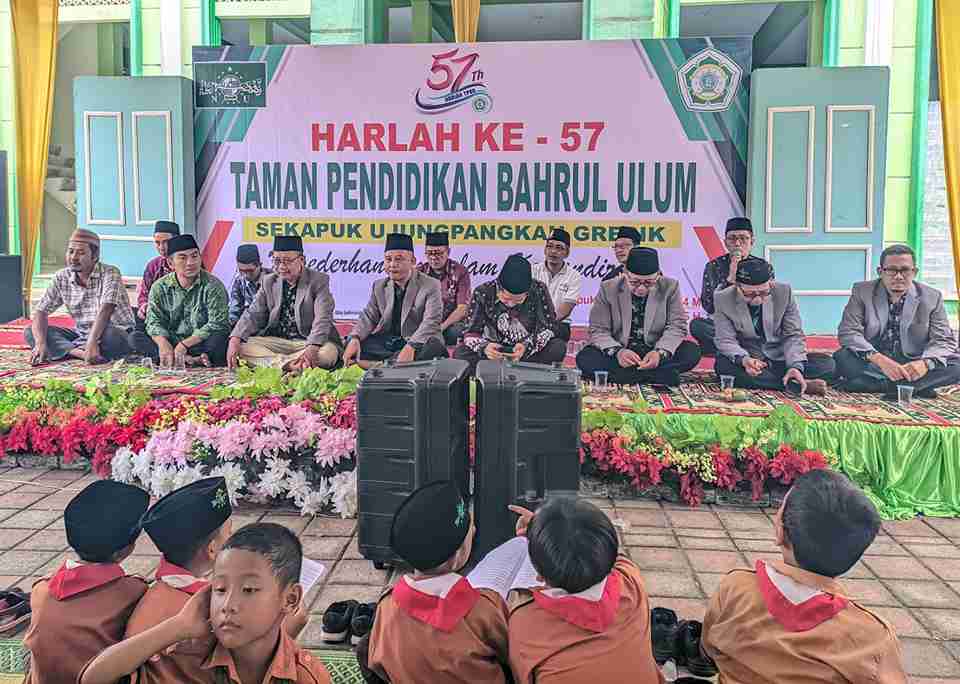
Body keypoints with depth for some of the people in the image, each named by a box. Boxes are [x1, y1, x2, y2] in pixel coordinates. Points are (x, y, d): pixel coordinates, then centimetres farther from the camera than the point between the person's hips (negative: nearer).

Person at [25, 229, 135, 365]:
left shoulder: (110, 273, -15)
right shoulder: (61, 278, 0)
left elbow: (105, 311, -28)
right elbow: (41, 312, -3)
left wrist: (92, 343, -40)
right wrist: (40, 343, -21)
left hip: (117, 332, -5)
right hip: (81, 333, 5)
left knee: (111, 335, -39)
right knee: (30, 331, -10)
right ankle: (80, 352, -29)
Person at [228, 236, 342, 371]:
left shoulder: (319, 280, -4)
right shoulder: (269, 281, 10)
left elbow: (322, 318, -16)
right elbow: (253, 314, 4)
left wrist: (312, 348, -34)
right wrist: (235, 339, -16)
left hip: (308, 341, -4)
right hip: (275, 342, 4)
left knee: (328, 353, -35)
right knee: (242, 347, -19)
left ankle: (275, 362, -24)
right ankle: (289, 365, -27)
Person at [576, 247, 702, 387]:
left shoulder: (670, 287, -4)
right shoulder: (608, 289, -6)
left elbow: (676, 327, -6)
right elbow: (598, 331, -8)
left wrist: (660, 352, -27)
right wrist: (617, 352, -28)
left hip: (654, 353, 1)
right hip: (620, 352, 0)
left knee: (692, 351, -24)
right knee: (584, 357, -29)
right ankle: (659, 375, -32)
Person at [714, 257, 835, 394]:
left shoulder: (784, 292, -9)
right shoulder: (724, 300, -12)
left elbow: (793, 335, -7)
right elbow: (726, 341, -12)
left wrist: (796, 366, -26)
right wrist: (743, 360, -34)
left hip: (780, 360, 1)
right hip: (747, 361, -1)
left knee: (827, 363, -17)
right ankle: (794, 385, -26)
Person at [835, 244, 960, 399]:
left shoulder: (932, 297, 0)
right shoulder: (862, 291, -4)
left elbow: (944, 341, -3)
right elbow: (848, 332, -13)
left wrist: (925, 363, -27)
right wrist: (879, 359, -31)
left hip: (912, 365, 1)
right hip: (872, 364, -1)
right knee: (843, 358, -31)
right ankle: (917, 385, -24)